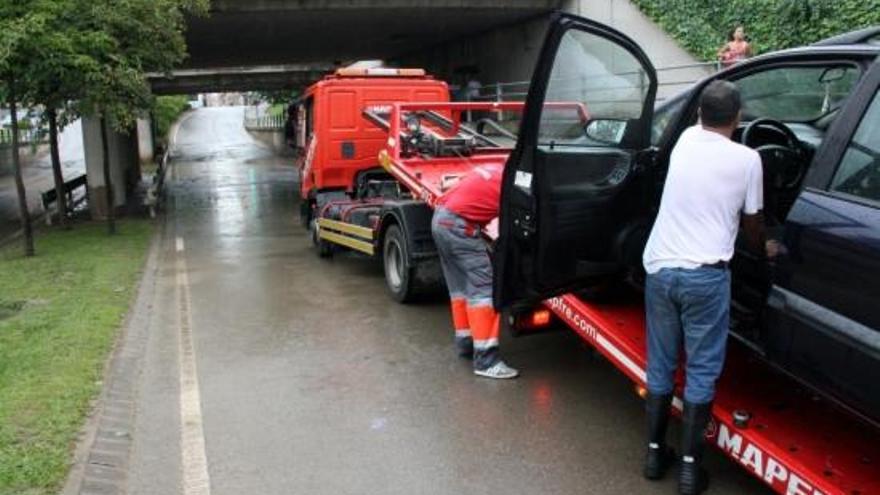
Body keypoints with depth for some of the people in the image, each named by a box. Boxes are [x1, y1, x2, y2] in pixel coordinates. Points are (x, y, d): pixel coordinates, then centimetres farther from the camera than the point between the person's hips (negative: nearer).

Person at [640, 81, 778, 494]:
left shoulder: (686, 139, 7)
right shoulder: (747, 159, -2)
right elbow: (752, 223, 12)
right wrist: (765, 249, 31)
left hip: (660, 268, 4)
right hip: (705, 275, -4)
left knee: (660, 364, 14)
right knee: (701, 371, 7)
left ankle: (655, 453, 24)